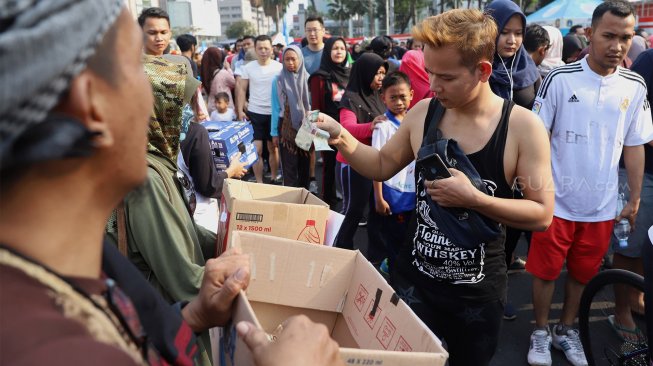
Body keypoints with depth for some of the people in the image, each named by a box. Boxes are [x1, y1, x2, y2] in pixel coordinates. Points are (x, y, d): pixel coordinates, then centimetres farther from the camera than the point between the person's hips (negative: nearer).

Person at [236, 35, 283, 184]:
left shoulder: (279, 67, -2)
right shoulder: (248, 67, 0)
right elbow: (241, 89, 3)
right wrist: (240, 110, -5)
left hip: (274, 113, 0)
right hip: (254, 113, 0)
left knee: (273, 148, 11)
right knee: (256, 150, -1)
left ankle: (274, 177, 27)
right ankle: (259, 182, 8)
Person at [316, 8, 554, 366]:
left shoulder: (523, 126, -15)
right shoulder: (423, 112, -7)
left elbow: (542, 214, -14)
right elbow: (382, 166, 5)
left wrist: (473, 199, -27)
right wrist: (341, 138, -12)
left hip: (477, 291, -1)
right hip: (413, 279, 2)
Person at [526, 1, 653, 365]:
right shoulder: (560, 79, -10)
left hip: (602, 205, 3)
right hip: (557, 200, -3)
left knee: (583, 273, 16)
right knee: (546, 270, 8)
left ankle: (567, 329, 37)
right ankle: (541, 332, 29)